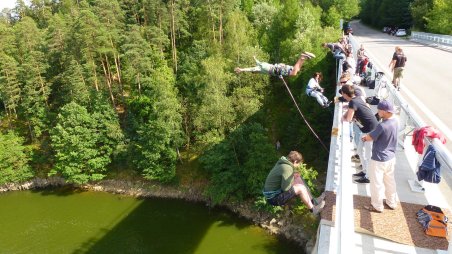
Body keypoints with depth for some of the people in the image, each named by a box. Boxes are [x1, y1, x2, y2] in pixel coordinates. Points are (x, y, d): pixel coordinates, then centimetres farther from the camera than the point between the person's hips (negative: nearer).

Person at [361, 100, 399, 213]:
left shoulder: (382, 125, -29)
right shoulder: (395, 122, -2)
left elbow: (370, 137, -17)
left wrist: (365, 137, 5)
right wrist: (368, 137, 4)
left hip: (379, 159, -8)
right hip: (391, 158, 8)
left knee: (376, 183, 10)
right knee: (390, 181, 24)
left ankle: (377, 206, 26)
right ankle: (392, 203, 40)